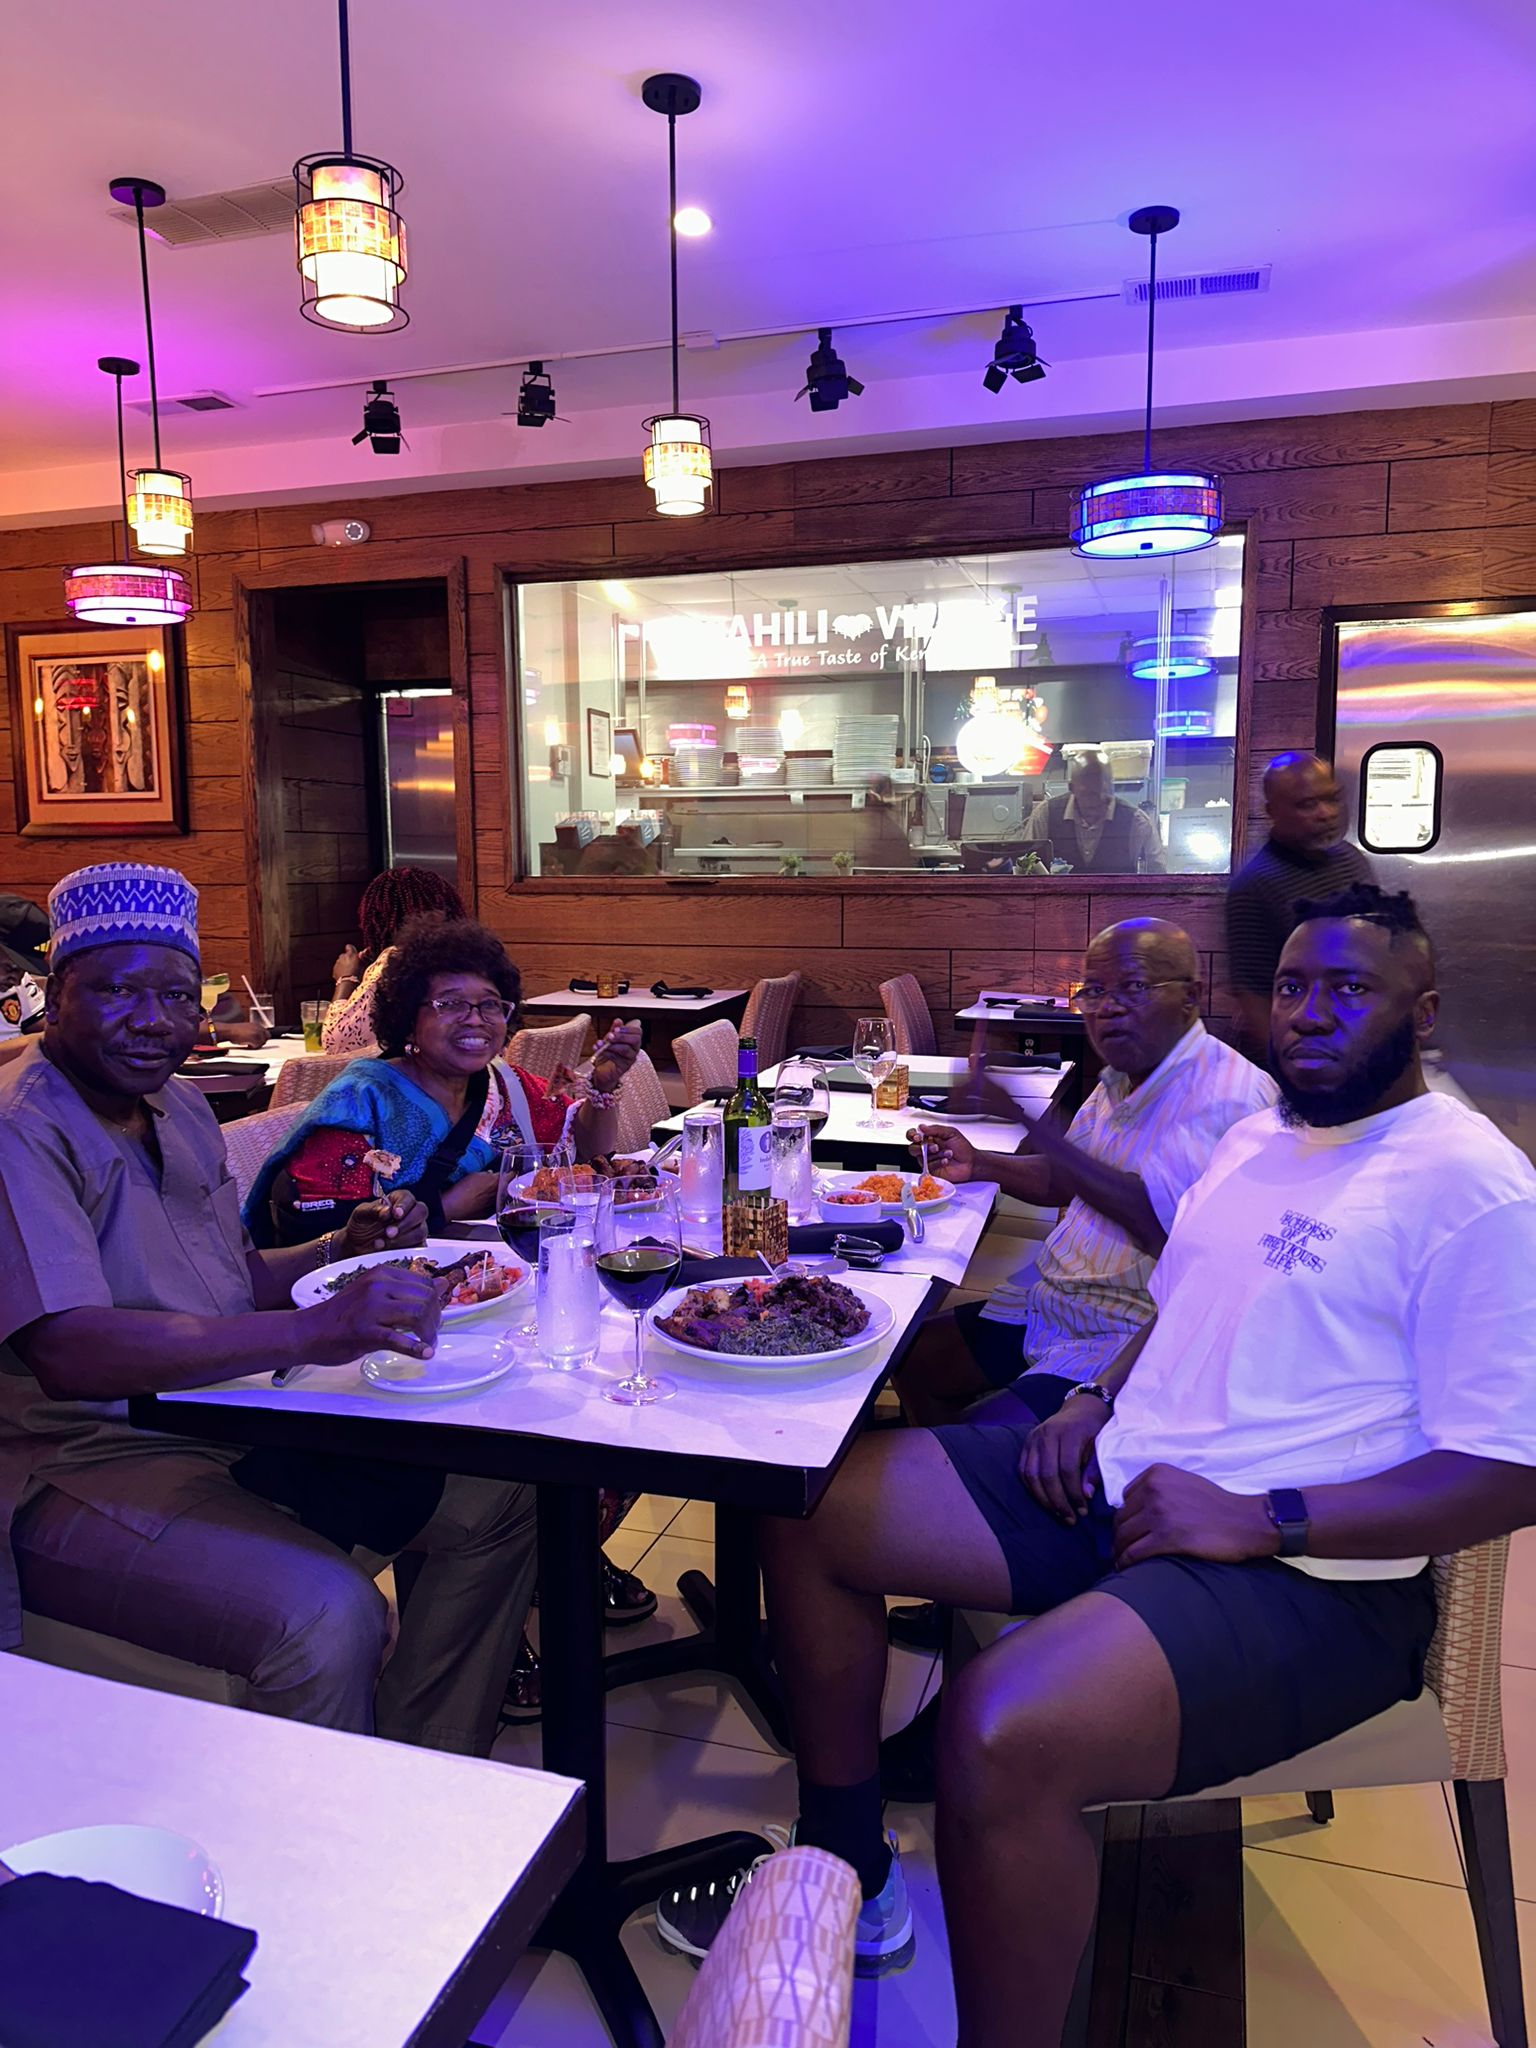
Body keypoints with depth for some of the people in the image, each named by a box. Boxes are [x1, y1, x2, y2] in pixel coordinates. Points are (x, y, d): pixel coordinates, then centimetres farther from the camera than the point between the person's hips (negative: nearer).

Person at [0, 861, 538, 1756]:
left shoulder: (180, 1108, 11)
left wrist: (346, 1249, -1)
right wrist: (313, 1329, -38)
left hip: (231, 1427, 9)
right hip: (83, 1464, -8)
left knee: (497, 1494, 1)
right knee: (327, 1613, -31)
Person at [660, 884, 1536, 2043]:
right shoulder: (1258, 1136, 13)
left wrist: (1265, 1520, -22)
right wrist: (1098, 1403, 5)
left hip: (1303, 1572, -8)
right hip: (1118, 1480, 9)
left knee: (1004, 1733, -34)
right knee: (809, 1505, 3)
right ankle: (851, 1876, 18)